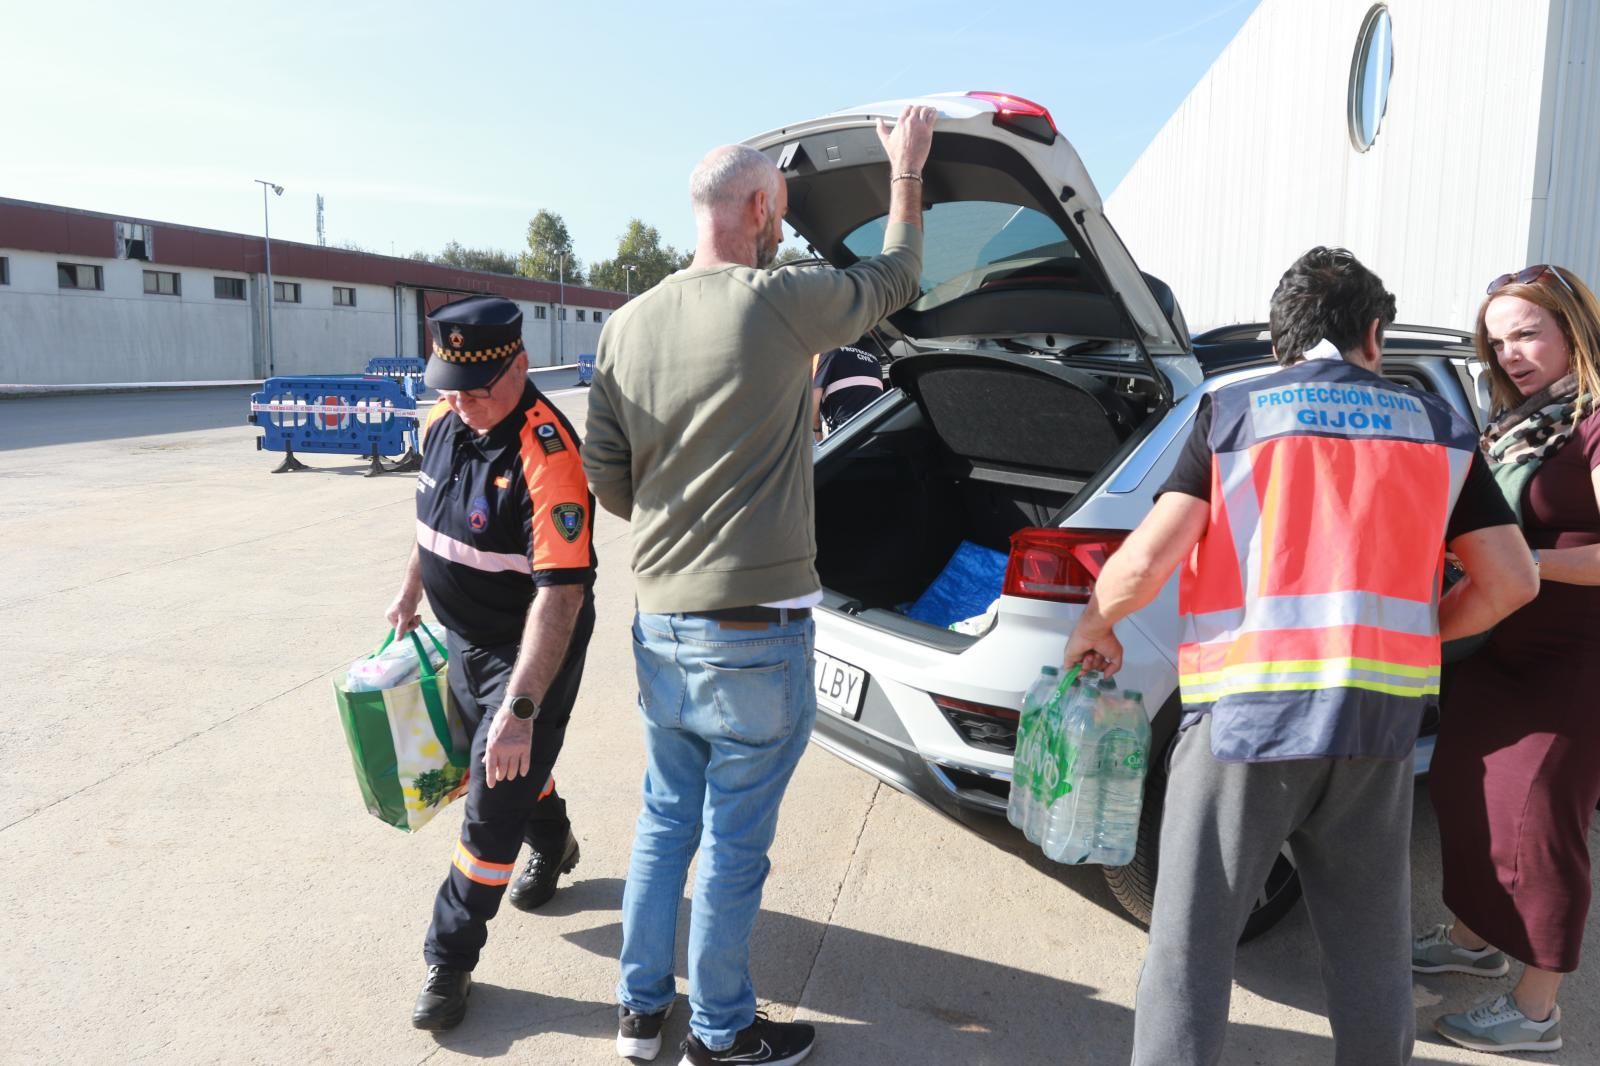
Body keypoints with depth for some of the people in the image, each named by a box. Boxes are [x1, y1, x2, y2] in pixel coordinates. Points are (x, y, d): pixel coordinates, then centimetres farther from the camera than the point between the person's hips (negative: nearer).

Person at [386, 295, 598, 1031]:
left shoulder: (546, 453, -30)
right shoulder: (445, 422, -5)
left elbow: (561, 592, -36)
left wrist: (520, 707, -39)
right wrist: (410, 594, 23)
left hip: (530, 650, -8)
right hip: (465, 638, 8)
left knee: (492, 807, 1)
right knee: (505, 768, 26)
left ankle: (450, 961, 19)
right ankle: (551, 847, 55)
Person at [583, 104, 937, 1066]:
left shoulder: (630, 324, 3)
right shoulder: (777, 303, -13)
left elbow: (605, 473, 7)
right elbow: (897, 279, 4)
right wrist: (907, 170, 18)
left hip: (660, 623, 6)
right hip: (755, 632, -6)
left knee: (666, 820, 21)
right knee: (734, 843, 9)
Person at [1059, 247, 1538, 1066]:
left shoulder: (1233, 412, 2)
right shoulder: (1438, 428, 12)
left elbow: (1147, 559, -9)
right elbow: (1510, 580, 11)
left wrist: (1094, 625, 9)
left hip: (1246, 712, -3)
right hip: (1379, 718, 4)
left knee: (1190, 944, 5)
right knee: (1371, 951, 19)